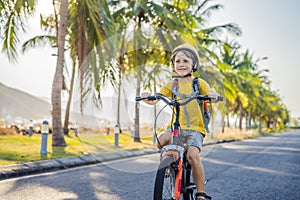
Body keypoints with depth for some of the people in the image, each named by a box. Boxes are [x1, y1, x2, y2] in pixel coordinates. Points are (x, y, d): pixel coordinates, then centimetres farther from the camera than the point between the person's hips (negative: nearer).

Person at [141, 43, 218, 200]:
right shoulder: (172, 85, 12)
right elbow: (154, 100, 3)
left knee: (193, 154, -26)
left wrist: (212, 95, -29)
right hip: (175, 126, 2)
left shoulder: (199, 83, 9)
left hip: (195, 128, -2)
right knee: (161, 140, -30)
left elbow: (210, 94, -5)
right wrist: (147, 97, -19)